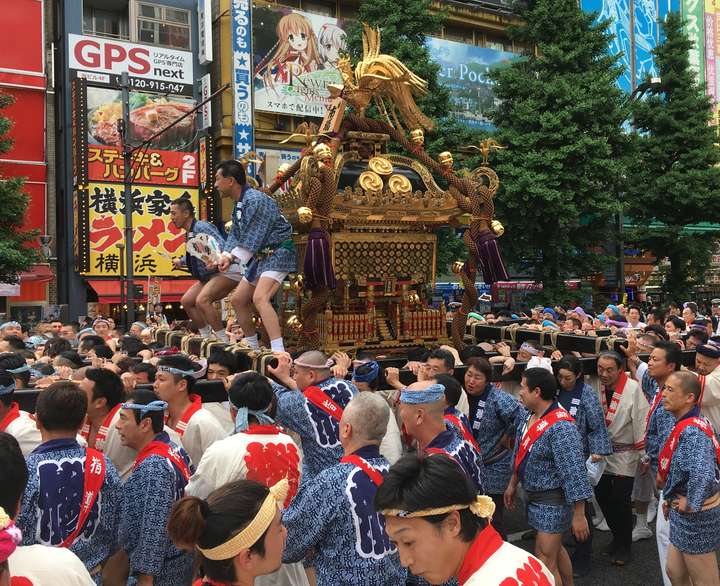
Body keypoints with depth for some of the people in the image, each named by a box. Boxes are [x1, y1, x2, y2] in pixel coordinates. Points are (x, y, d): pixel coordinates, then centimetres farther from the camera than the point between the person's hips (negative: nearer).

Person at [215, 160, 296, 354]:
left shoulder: (255, 200, -19)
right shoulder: (239, 204, 14)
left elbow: (252, 238, -22)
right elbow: (236, 234, 13)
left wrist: (234, 257, -13)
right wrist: (226, 256, -5)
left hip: (278, 253, -11)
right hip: (260, 256, 11)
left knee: (260, 298, -29)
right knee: (238, 299, 14)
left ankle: (279, 353, -35)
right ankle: (253, 349, 26)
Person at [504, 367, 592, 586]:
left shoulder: (561, 427, -27)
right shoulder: (532, 417, 2)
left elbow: (574, 472, -27)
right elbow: (522, 454, 15)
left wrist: (578, 515, -25)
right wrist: (512, 485, 21)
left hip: (553, 501, -9)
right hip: (535, 495, 9)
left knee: (545, 561, -2)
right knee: (554, 548, 25)